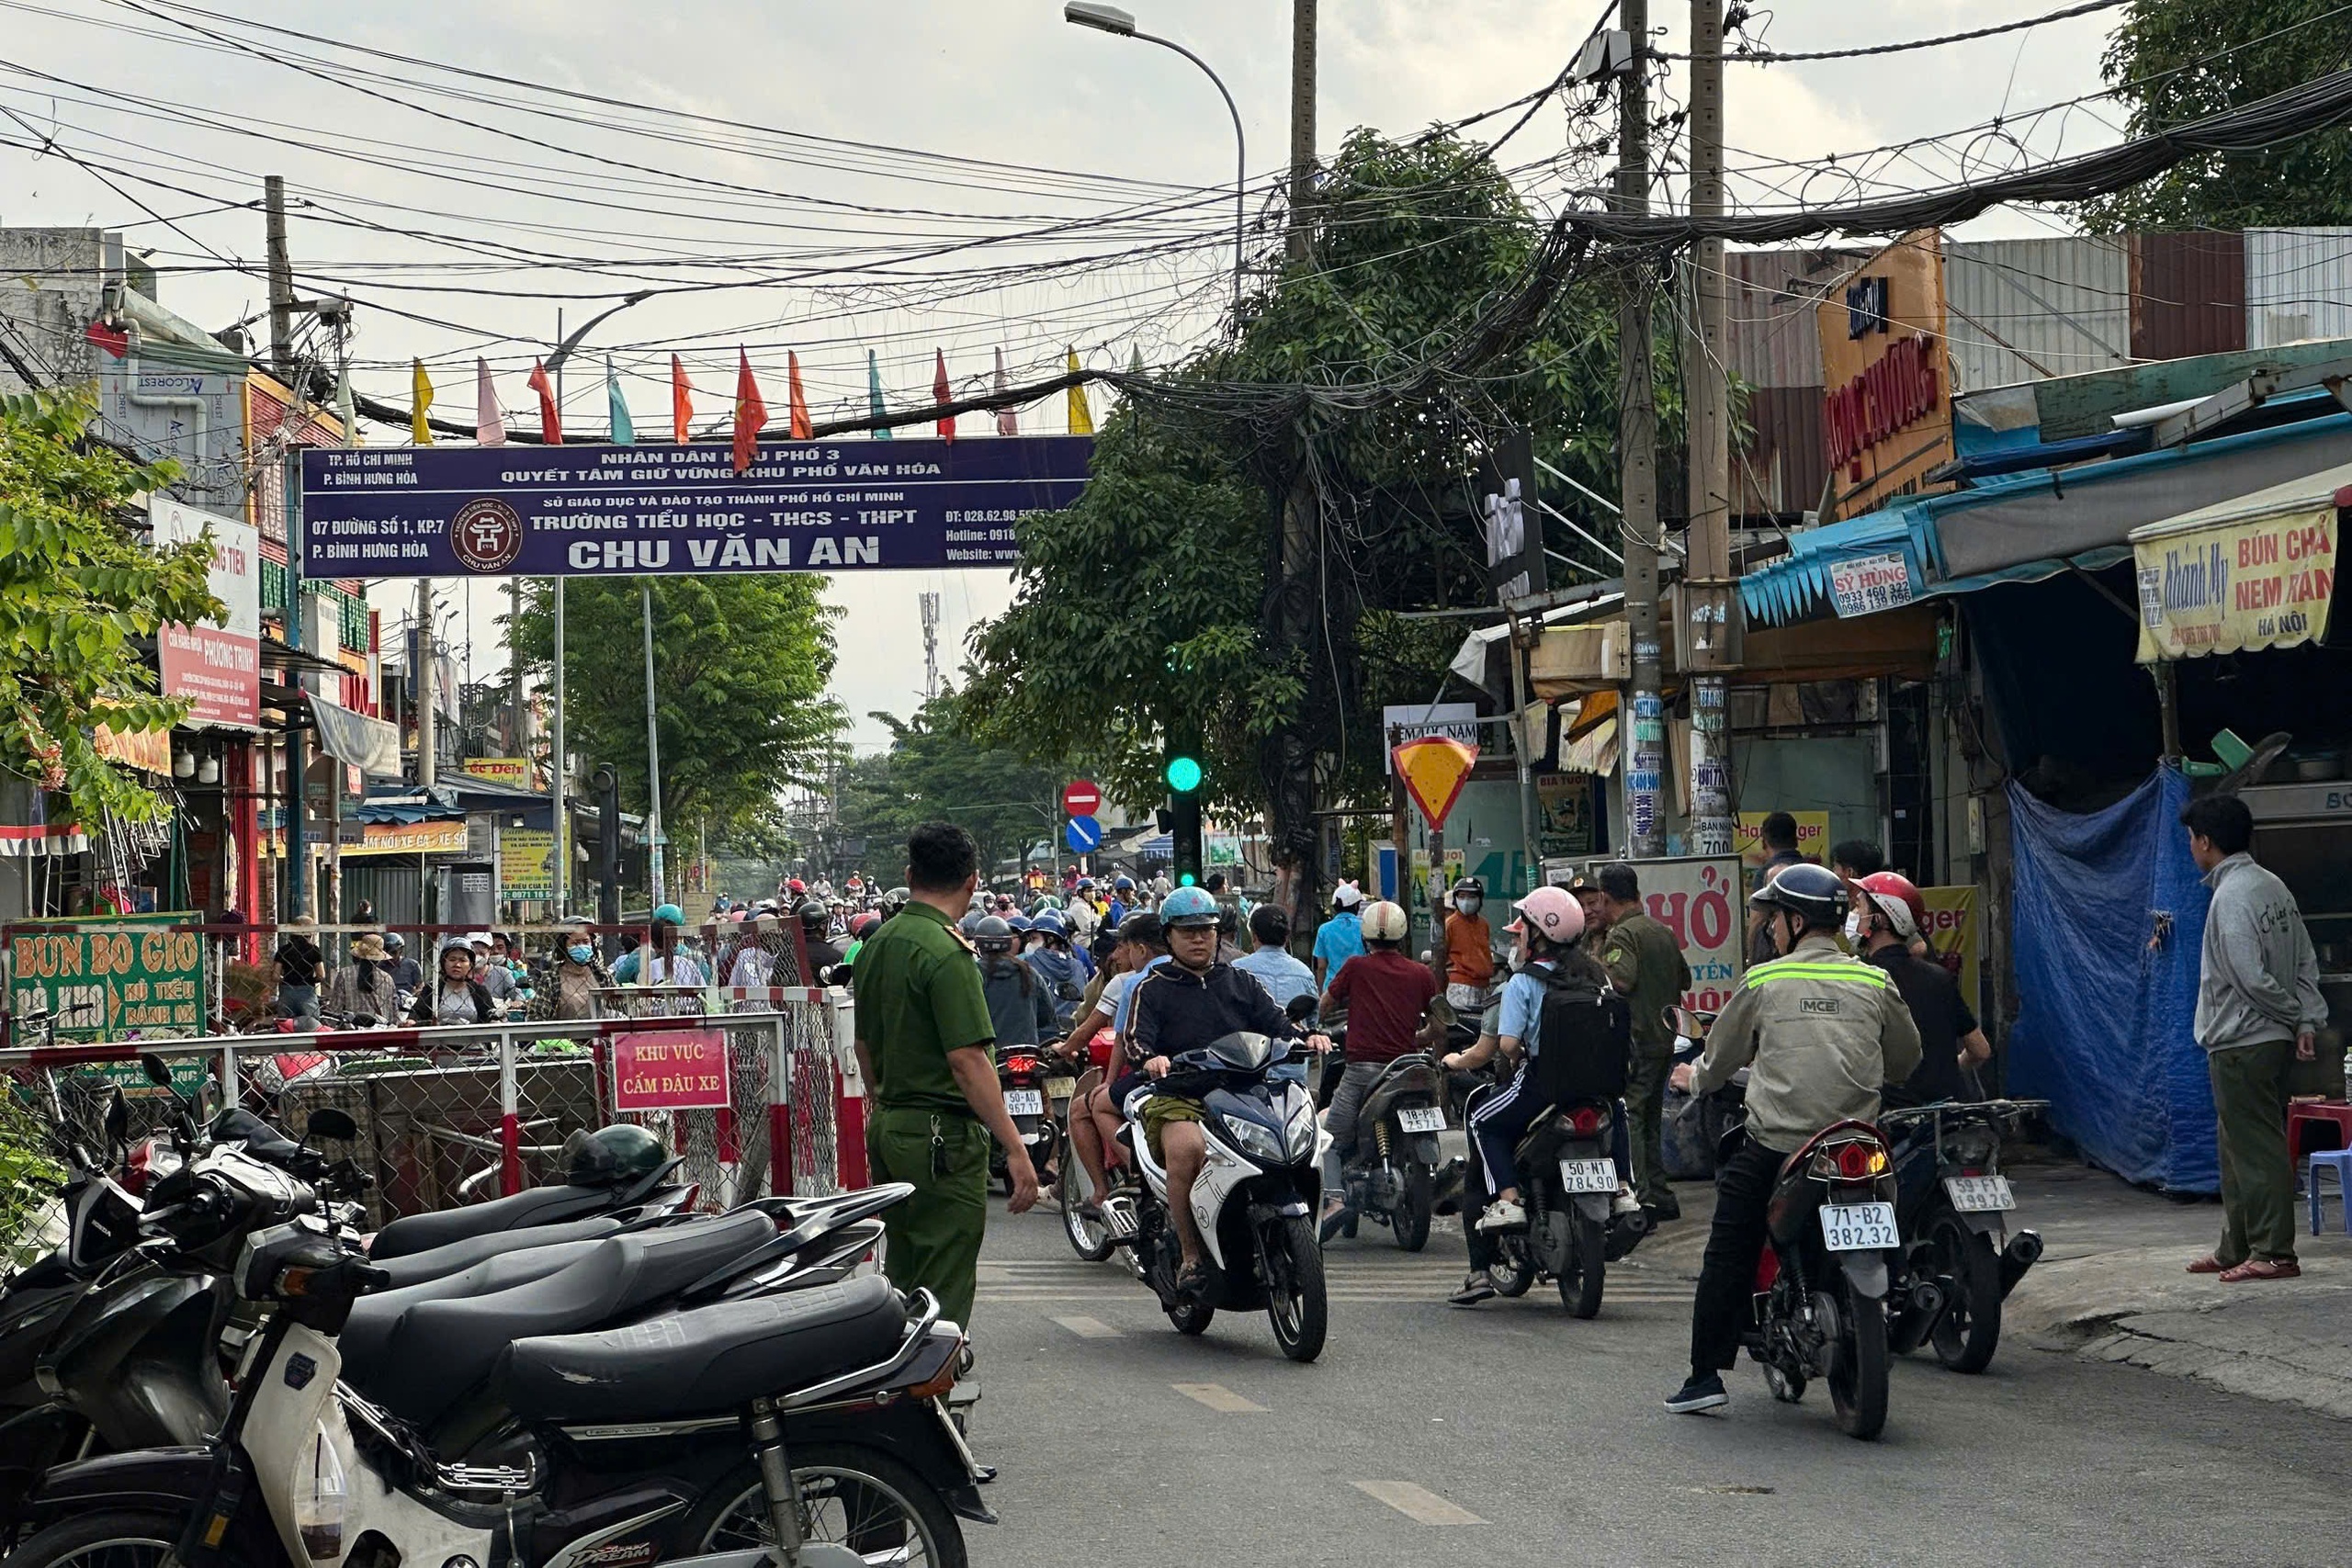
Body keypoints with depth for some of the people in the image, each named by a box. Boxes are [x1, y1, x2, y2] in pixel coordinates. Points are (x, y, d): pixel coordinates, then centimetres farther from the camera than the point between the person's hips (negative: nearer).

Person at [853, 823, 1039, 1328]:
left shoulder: (876, 946, 10)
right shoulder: (946, 953, -17)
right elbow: (967, 1060, -21)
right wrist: (1015, 1148, -19)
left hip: (886, 1128, 9)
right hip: (942, 1135, -9)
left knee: (903, 1279, 16)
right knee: (944, 1290, -5)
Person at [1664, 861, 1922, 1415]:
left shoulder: (1764, 981, -1)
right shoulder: (1874, 983, 6)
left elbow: (1723, 1053, 11)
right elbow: (1906, 1058, 17)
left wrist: (1695, 1079, 32)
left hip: (1775, 1146, -3)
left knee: (1728, 1258, 4)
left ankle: (1706, 1374, 0)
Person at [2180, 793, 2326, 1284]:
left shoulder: (2231, 898, -18)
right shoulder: (2273, 886, 11)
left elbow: (2252, 979, -21)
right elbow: (2307, 963, 9)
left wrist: (2294, 1013, -6)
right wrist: (2308, 1020, 1)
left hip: (2241, 1043, -10)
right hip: (2271, 1039, 10)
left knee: (2256, 1150, -5)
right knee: (2238, 1150, 16)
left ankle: (2273, 1253, -3)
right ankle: (2237, 1248, 23)